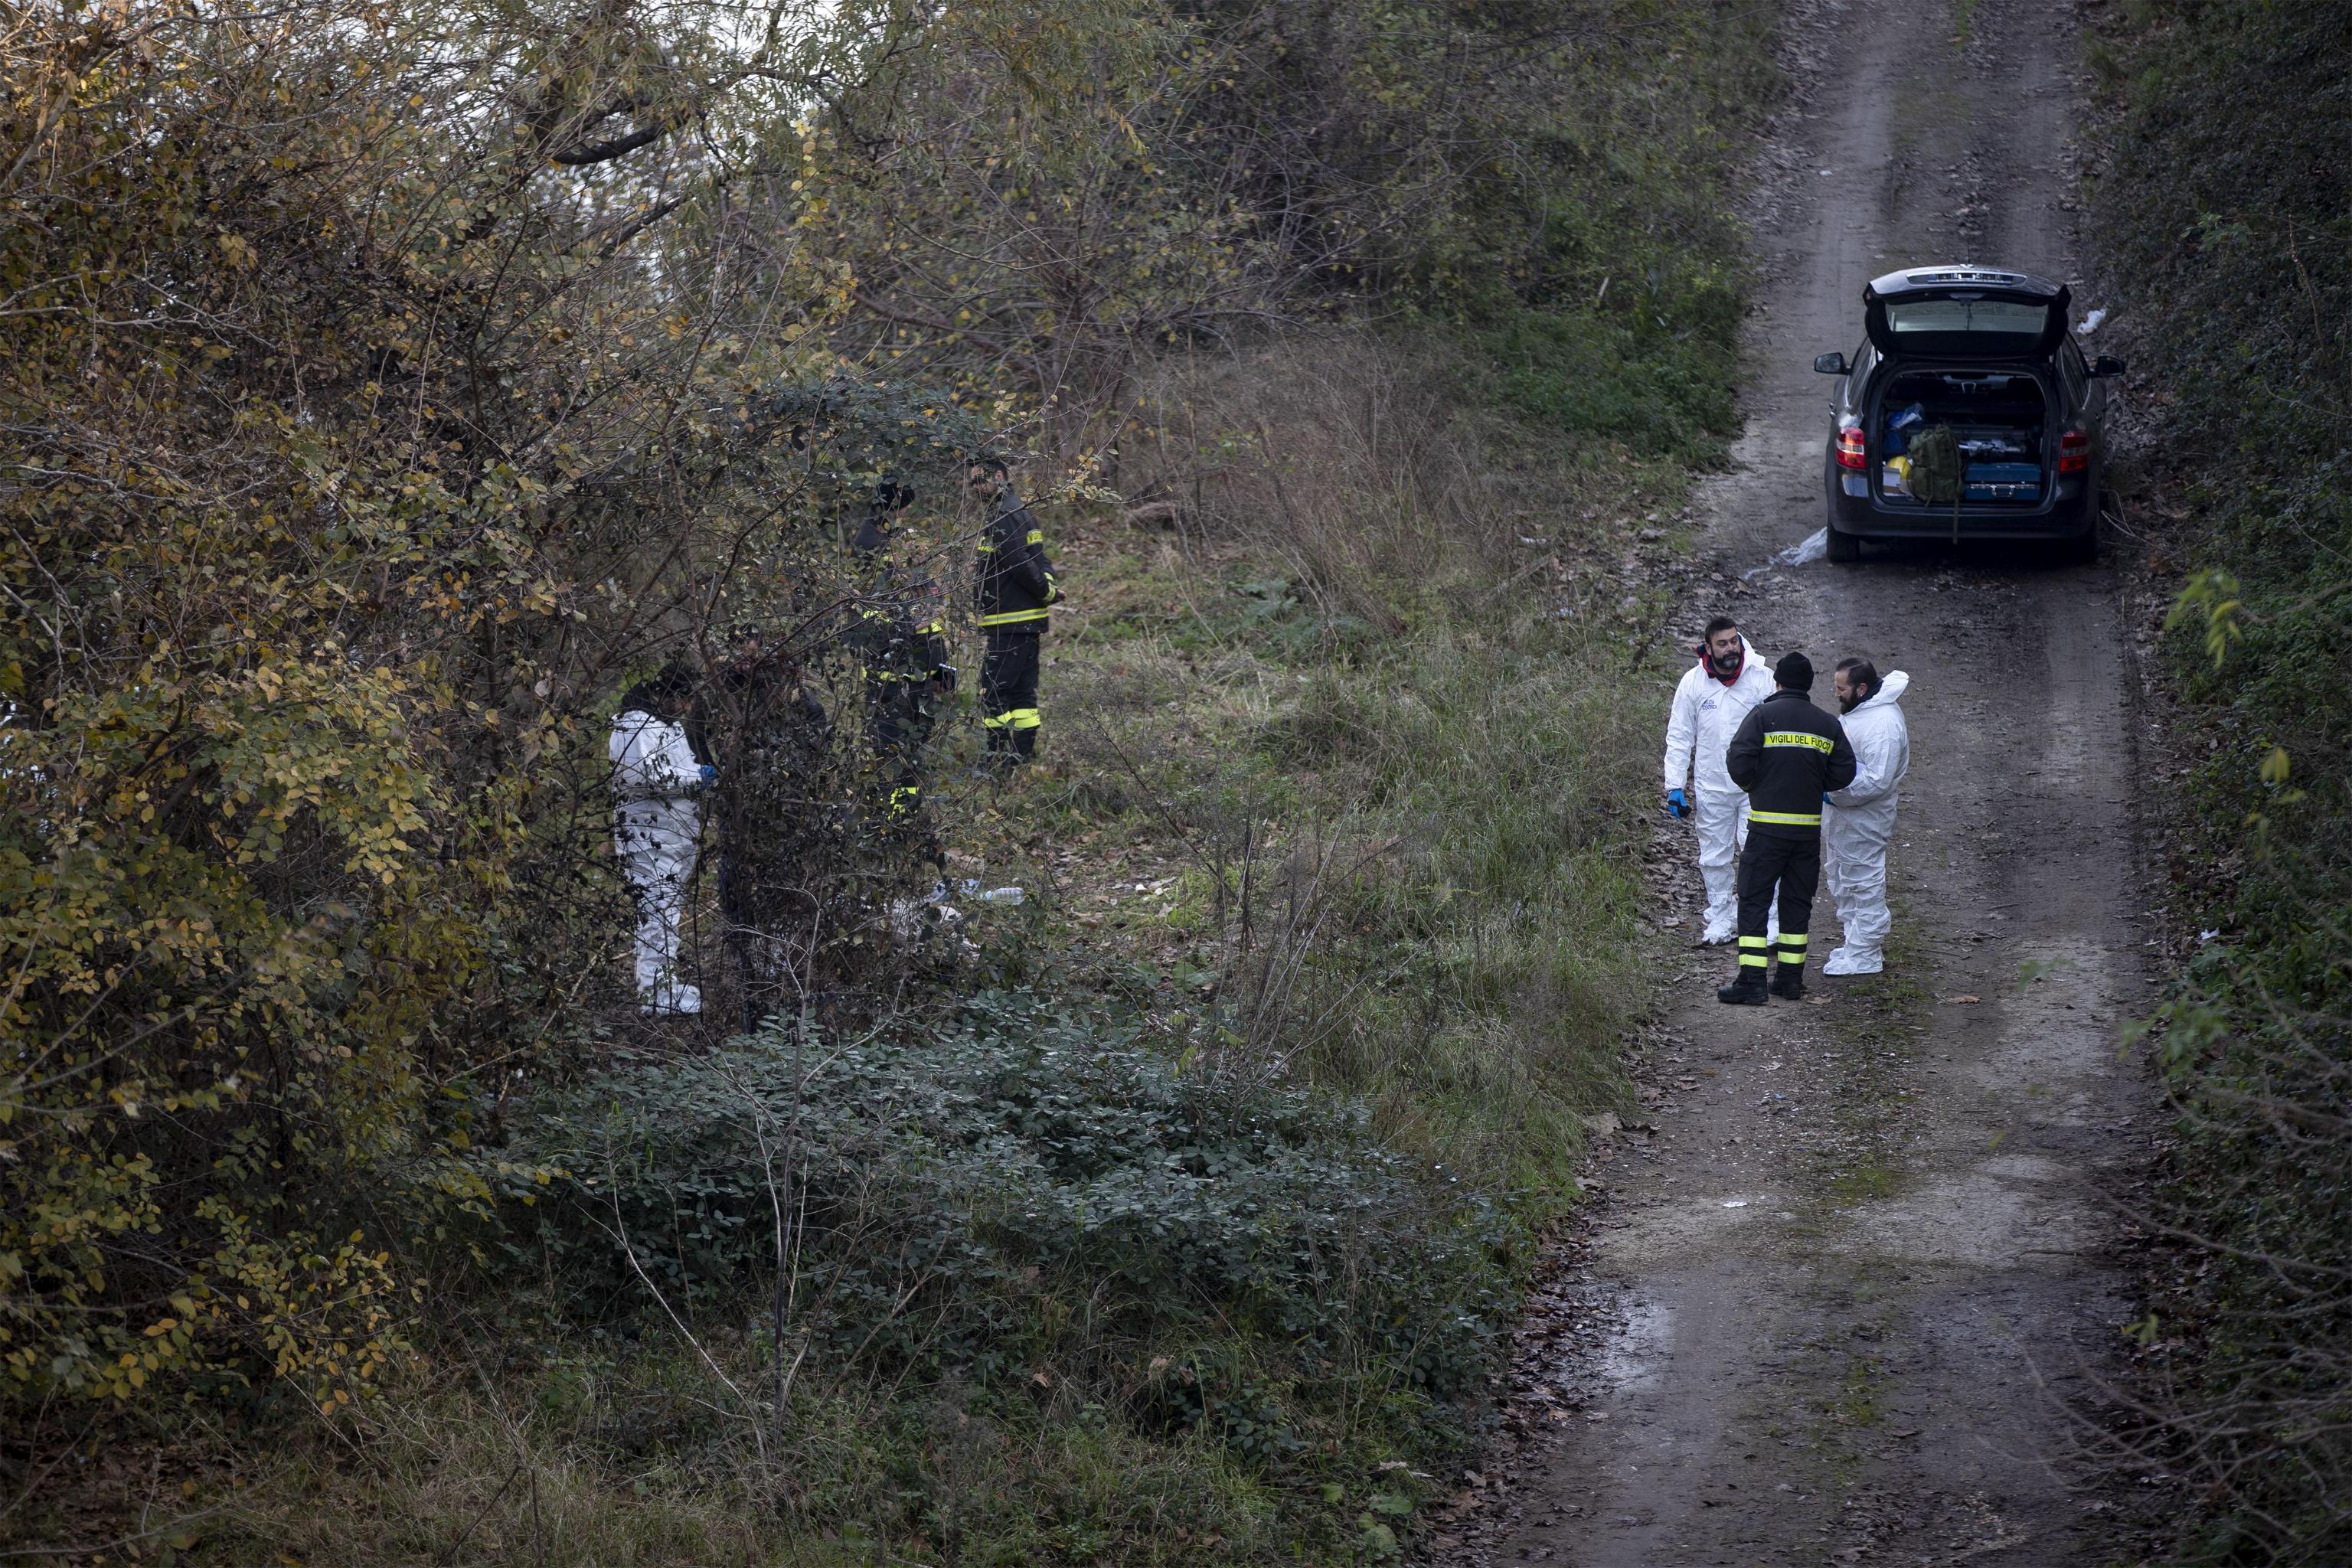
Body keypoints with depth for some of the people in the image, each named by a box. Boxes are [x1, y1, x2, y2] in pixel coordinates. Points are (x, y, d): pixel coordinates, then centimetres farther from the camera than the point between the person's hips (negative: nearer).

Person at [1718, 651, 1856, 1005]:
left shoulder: (1762, 715, -6)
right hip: (1809, 826, 4)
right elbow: (1843, 774, 4)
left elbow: (1739, 763, -14)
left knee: (1754, 900, 0)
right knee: (1797, 901, 13)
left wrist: (1751, 784, 6)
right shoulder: (1828, 725, 6)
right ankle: (1791, 978, 15)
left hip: (1768, 826, -4)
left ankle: (1752, 980, -6)